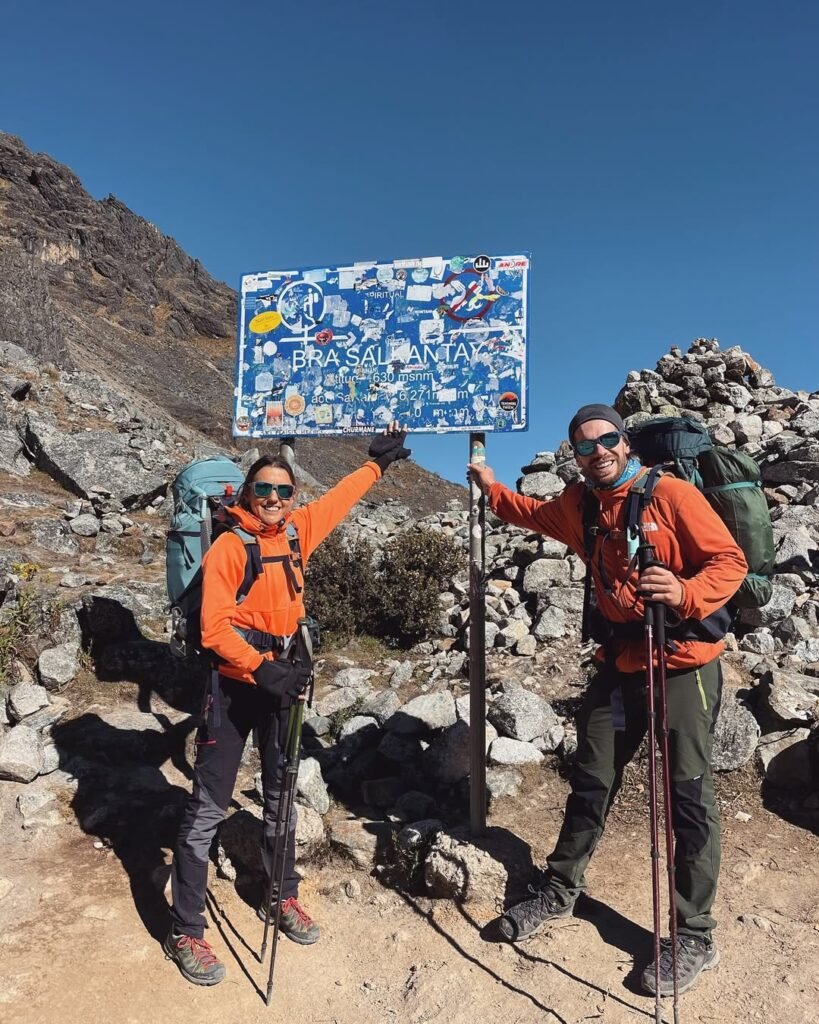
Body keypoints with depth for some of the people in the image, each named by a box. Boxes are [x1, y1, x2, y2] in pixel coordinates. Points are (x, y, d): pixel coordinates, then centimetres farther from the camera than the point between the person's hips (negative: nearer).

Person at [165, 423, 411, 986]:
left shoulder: (296, 531, 2)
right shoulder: (230, 546, -13)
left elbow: (338, 498, 19)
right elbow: (214, 629, -18)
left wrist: (378, 461, 27)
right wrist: (262, 669, -28)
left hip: (282, 680, 6)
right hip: (234, 685, -5)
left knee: (282, 796, 17)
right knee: (209, 808, 2)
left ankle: (282, 896, 36)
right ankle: (186, 931, 17)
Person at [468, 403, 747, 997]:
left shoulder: (672, 494, -12)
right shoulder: (579, 505, 6)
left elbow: (730, 561, -14)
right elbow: (535, 514, 27)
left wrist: (686, 592, -31)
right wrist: (493, 489, 26)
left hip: (684, 663, -5)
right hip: (619, 662, 6)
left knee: (689, 795, 2)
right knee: (592, 781, 15)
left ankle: (696, 938, 19)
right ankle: (560, 890, 32)